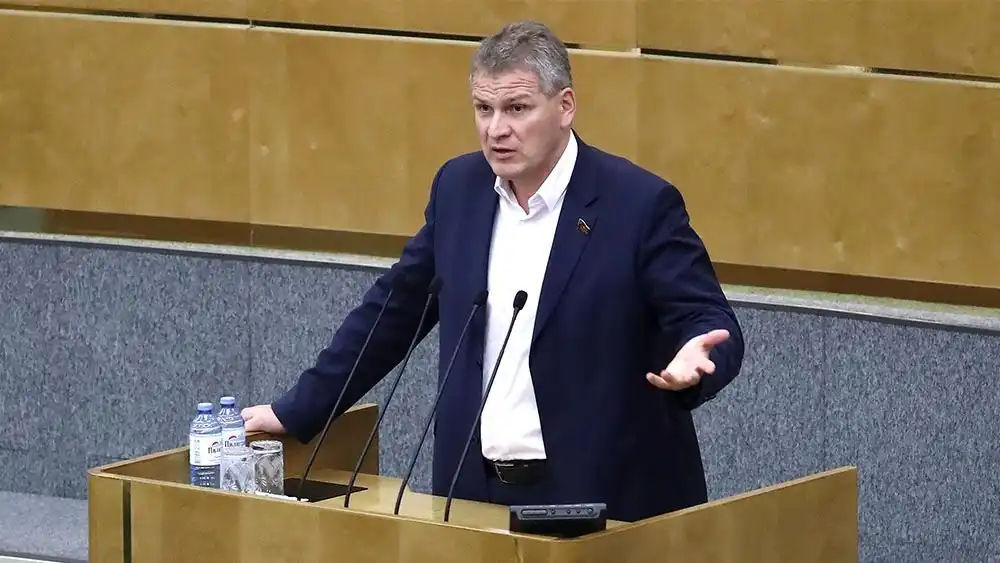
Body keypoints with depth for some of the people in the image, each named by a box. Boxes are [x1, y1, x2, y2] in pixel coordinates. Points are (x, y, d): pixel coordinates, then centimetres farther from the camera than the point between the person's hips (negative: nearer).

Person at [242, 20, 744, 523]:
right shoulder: (459, 187, 6)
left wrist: (693, 359, -34)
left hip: (601, 500, -4)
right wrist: (296, 411, 17)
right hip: (475, 492, 5)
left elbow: (712, 326, -11)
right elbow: (391, 310, 16)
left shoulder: (640, 203, -10)